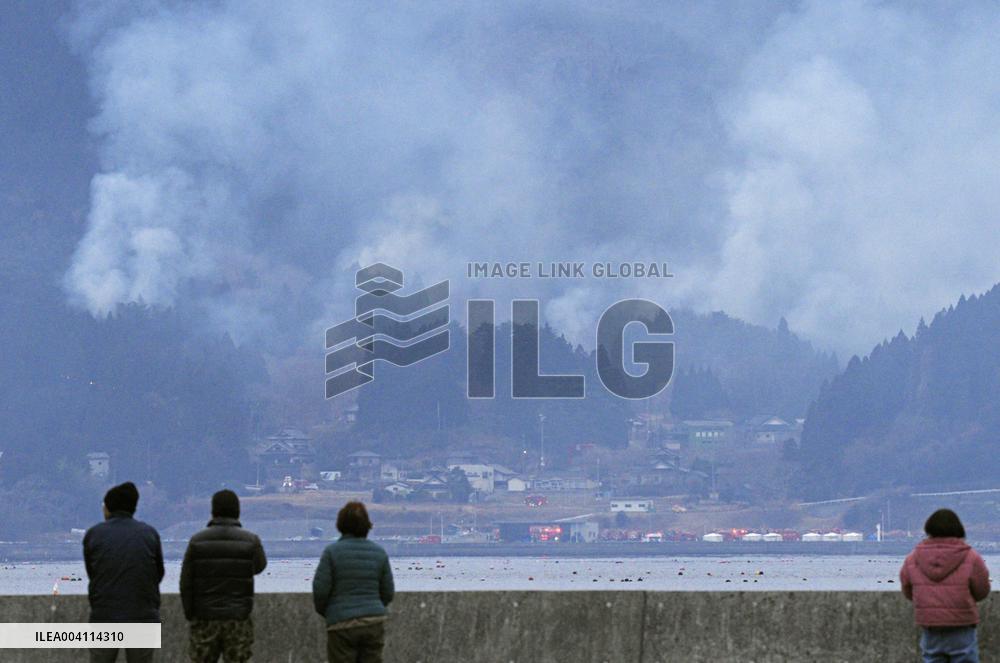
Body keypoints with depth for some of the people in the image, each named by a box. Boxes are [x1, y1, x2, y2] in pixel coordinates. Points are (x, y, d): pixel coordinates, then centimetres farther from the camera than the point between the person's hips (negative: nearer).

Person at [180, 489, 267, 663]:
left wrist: (190, 615, 10)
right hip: (238, 620, 0)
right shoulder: (250, 541, -5)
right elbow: (259, 566, 17)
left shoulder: (197, 541, -4)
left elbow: (186, 583, -2)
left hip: (205, 619, 1)